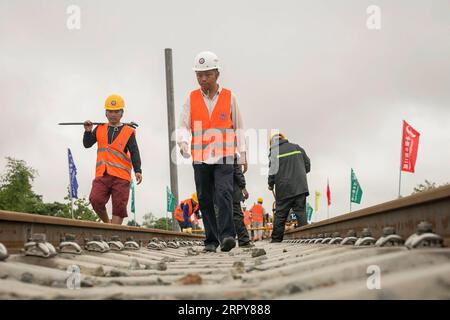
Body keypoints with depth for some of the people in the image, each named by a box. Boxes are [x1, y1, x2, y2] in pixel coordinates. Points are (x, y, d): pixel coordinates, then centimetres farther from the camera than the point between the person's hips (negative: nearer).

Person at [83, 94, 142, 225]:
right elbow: (87, 144, 16)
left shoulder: (128, 132, 6)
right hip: (102, 174, 2)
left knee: (119, 207, -6)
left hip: (121, 176, -2)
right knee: (96, 200, -15)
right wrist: (88, 131, -2)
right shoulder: (100, 129, 16)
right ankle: (107, 223, 9)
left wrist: (138, 170, -13)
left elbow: (134, 153, 0)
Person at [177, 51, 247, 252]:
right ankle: (211, 240, 13)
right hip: (200, 158, 2)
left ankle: (227, 236, -23)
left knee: (223, 194, -19)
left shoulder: (229, 97, 5)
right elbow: (184, 126, 2)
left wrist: (243, 154, 7)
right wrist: (183, 142, -19)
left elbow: (238, 127, 11)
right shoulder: (192, 99, 7)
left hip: (224, 157, -2)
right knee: (205, 200, 5)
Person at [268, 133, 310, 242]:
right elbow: (307, 165, 13)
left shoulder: (273, 152, -3)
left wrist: (270, 185, 8)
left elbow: (272, 171, -8)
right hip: (300, 187, 3)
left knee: (280, 214, 5)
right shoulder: (297, 147, 10)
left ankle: (276, 239, 9)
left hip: (284, 189, -3)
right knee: (301, 212, 3)